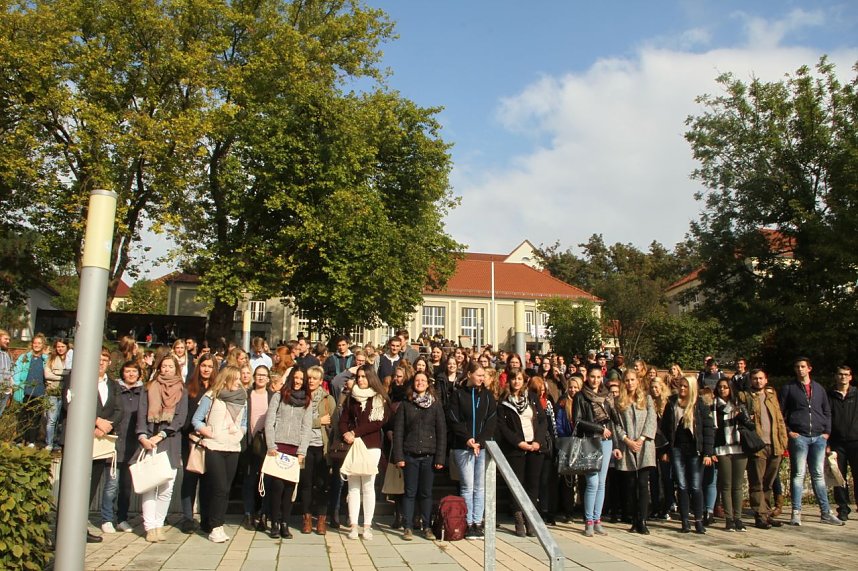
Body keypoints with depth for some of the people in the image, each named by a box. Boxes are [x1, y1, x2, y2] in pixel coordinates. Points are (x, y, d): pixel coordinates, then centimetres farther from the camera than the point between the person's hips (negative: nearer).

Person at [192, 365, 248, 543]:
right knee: (220, 488, -10)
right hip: (214, 448, -5)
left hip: (233, 448, 5)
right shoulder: (211, 396, -3)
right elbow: (196, 420, -2)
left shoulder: (242, 399, 11)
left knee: (225, 489, 7)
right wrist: (211, 434, -11)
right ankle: (216, 528, -1)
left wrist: (240, 432, 2)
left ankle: (218, 526, 15)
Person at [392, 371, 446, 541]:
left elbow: (441, 431, 2)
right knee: (410, 492, 4)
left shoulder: (436, 405, 5)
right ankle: (408, 527, 10)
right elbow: (398, 431, 2)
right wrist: (398, 456, -6)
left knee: (426, 492, 6)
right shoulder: (405, 404, 5)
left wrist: (440, 457, -4)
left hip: (429, 455, 0)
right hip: (410, 455, 0)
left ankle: (427, 527, 14)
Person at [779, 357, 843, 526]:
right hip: (798, 437, -3)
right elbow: (780, 412, 1)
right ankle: (796, 512, 0)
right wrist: (788, 431, -8)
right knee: (798, 474, -3)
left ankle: (825, 512, 14)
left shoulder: (819, 388, 15)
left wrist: (827, 431, 7)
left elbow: (827, 411, 18)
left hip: (819, 437, 3)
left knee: (818, 475, 9)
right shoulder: (788, 388, 4)